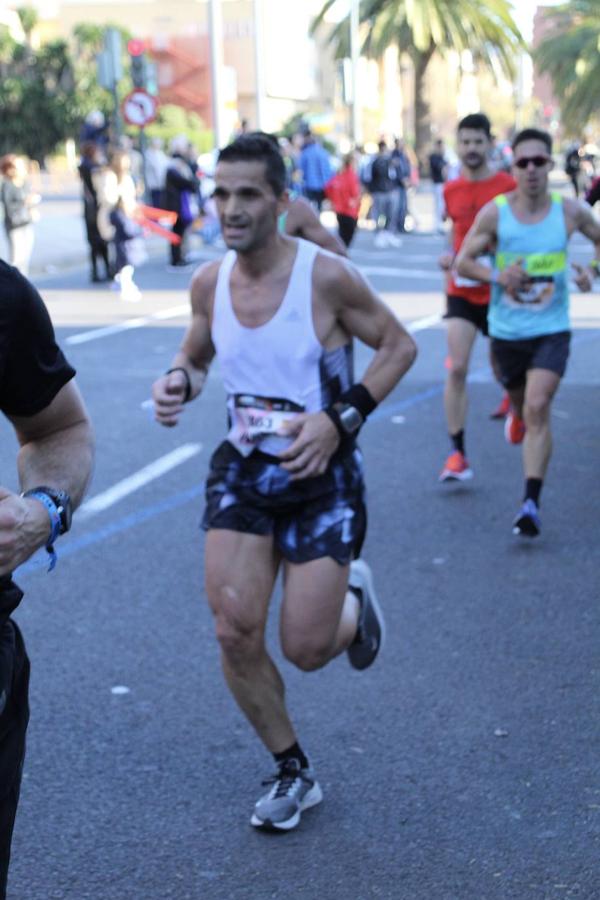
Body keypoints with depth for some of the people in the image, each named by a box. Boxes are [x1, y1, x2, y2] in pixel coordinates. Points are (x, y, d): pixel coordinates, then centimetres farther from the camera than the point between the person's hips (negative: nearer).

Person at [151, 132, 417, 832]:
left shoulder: (325, 276, -17)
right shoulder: (209, 282, -3)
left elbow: (398, 346, -6)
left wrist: (342, 418, -17)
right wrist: (177, 382, -9)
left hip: (321, 478, -4)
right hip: (242, 472, 4)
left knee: (305, 649, -4)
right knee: (235, 635, -4)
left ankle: (353, 597, 35)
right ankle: (293, 774, 19)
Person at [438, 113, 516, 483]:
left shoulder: (508, 186, -7)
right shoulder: (451, 190, 3)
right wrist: (449, 257, 1)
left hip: (499, 293, -2)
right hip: (462, 293, 2)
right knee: (457, 369, -10)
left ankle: (512, 398, 48)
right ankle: (458, 453, -7)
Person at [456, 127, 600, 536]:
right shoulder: (494, 212, -8)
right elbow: (463, 260, -2)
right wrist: (497, 276, -20)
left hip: (552, 329, -1)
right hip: (506, 329, 2)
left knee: (537, 407, -18)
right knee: (521, 402, 20)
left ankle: (532, 503, -17)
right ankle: (517, 416, 60)